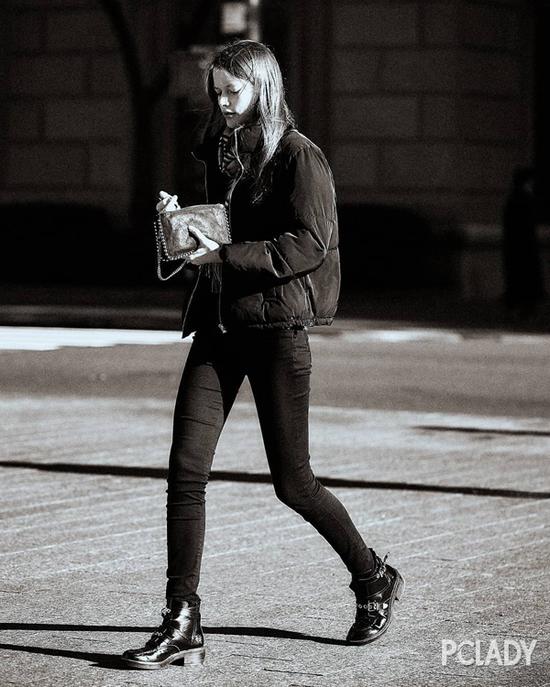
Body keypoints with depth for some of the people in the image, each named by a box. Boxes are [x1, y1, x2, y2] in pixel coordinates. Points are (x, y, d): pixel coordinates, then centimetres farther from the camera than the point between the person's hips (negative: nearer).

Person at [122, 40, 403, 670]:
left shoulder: (298, 156, -7)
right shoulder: (221, 153, 15)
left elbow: (309, 243, -17)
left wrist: (226, 256, -22)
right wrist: (183, 227, 6)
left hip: (277, 324, -6)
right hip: (218, 325, 6)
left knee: (291, 482, 2)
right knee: (185, 469, -6)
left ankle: (374, 579, 26)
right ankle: (182, 624, -5)